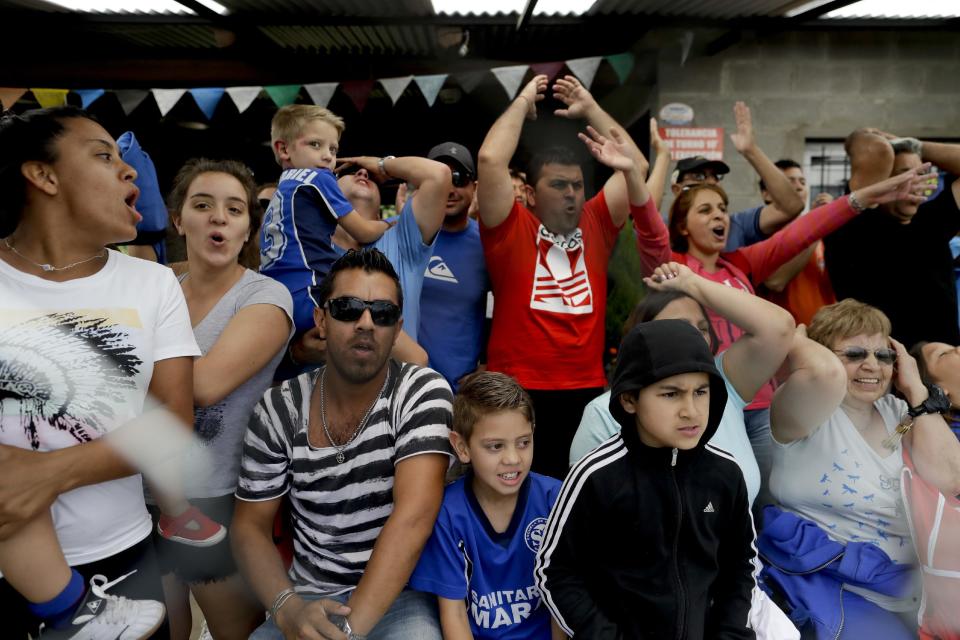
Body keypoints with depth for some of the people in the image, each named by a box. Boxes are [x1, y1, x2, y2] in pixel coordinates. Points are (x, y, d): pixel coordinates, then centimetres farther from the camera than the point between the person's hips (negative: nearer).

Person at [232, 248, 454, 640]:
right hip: (308, 598, 3)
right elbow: (249, 526, 2)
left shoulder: (423, 392, -13)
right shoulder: (278, 410, -2)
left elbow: (414, 515, -23)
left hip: (400, 597, -2)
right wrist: (287, 608, -16)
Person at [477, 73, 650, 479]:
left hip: (589, 392, 4)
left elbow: (638, 166, 10)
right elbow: (490, 159, -15)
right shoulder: (510, 229, -3)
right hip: (520, 394, -4)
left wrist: (590, 108, 11)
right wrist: (523, 102, -1)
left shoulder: (595, 225, 8)